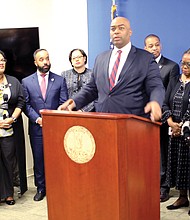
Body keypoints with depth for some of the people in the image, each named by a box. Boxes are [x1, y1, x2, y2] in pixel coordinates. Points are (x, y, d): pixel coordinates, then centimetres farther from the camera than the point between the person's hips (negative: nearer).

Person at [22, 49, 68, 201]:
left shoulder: (60, 80, 4)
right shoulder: (27, 82, 6)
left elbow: (64, 103, 1)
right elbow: (26, 105, 3)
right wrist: (37, 119, -11)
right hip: (37, 127, 1)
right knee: (39, 159, 8)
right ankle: (41, 188, 21)